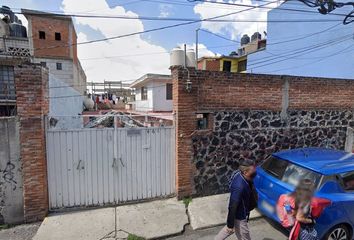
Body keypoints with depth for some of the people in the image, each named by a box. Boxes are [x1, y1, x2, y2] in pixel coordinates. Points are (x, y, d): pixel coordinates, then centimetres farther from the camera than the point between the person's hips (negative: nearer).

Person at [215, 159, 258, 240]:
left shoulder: (239, 174, -13)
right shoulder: (239, 186, -39)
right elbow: (233, 206, -30)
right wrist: (230, 224, -19)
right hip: (239, 216, -8)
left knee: (229, 228, 31)